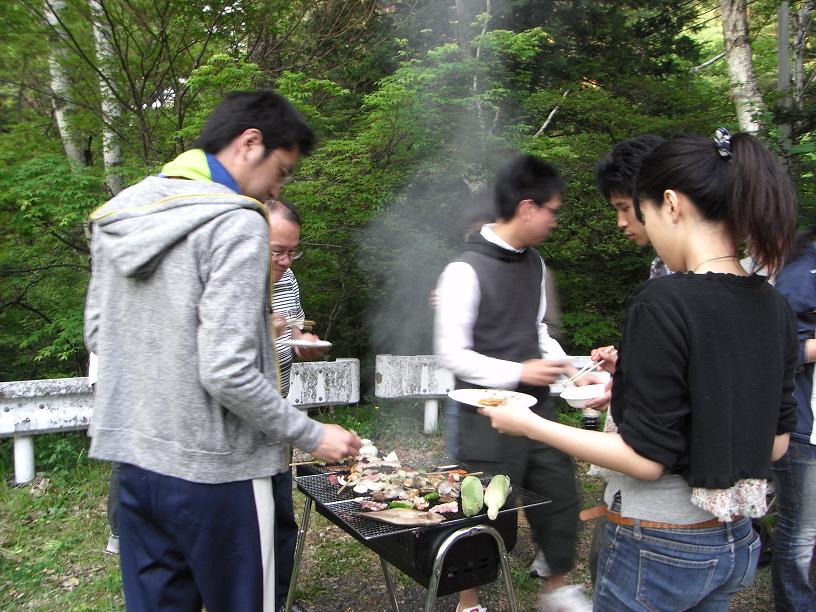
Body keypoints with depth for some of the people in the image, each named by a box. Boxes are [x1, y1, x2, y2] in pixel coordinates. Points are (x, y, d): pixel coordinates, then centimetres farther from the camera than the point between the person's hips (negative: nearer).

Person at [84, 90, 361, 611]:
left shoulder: (118, 215, 5)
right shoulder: (236, 223, -18)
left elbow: (98, 334, 12)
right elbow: (227, 372, -24)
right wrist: (312, 435, -11)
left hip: (134, 458, 7)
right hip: (212, 471, -7)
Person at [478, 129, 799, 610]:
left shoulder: (664, 303, -23)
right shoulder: (775, 308, -2)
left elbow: (646, 458, -22)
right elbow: (777, 440, 7)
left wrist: (529, 424, -13)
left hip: (659, 547, -7)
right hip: (738, 541, 7)